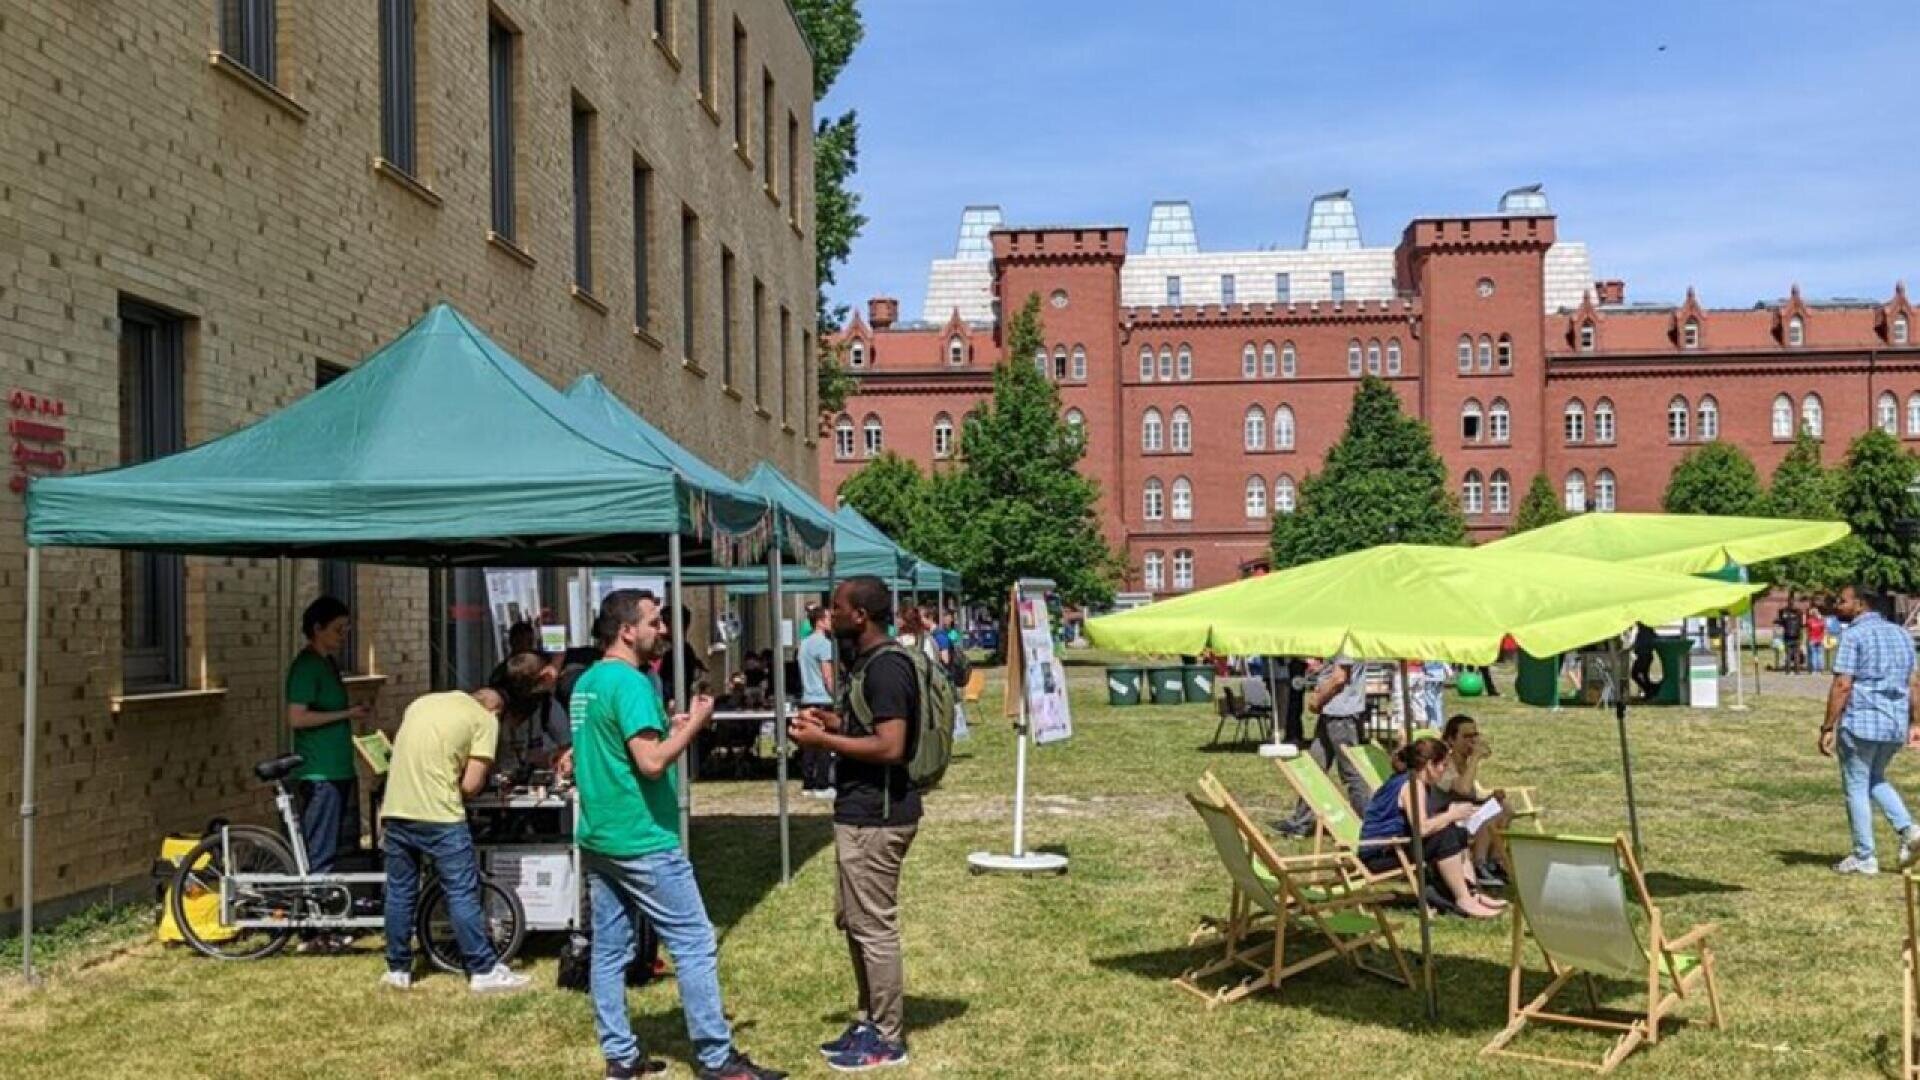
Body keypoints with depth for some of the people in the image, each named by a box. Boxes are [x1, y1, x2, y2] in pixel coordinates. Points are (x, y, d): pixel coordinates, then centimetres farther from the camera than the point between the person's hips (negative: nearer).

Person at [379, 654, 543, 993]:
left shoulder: (423, 701, 16)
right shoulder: (485, 719, -2)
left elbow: (397, 754, 19)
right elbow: (471, 784, -9)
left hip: (395, 810, 6)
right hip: (440, 816, -6)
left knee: (400, 892, 15)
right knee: (463, 895, 2)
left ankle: (398, 969, 23)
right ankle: (484, 971, 5)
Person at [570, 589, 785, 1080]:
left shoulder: (586, 683, 12)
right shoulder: (631, 682, -17)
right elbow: (652, 762, -24)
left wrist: (671, 728, 14)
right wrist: (694, 724, -11)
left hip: (597, 837, 9)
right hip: (642, 841, -9)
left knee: (608, 949, 11)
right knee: (696, 946, -3)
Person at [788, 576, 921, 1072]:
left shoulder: (886, 666, -19)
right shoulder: (866, 661, 12)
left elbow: (890, 747, -26)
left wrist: (822, 740, -19)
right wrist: (831, 720, 9)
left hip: (876, 817, -11)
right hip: (861, 811, 11)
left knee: (875, 927, -1)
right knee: (852, 920, 19)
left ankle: (888, 1040, 10)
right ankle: (870, 1022, 30)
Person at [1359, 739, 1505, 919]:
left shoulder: (1404, 780, 12)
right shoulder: (1413, 784, -17)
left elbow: (1424, 824, 9)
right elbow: (1421, 828, -29)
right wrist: (1452, 815, -15)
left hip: (1393, 846, 11)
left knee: (1459, 834, 12)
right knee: (1445, 836, -24)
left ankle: (1472, 893, 5)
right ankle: (1463, 901, -17)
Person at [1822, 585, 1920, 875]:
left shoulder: (1854, 636, -11)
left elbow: (1842, 686, -17)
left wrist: (1828, 728, -14)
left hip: (1860, 723, -7)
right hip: (1896, 725, 7)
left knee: (1856, 788, 4)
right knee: (1876, 780, 24)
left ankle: (1864, 857, 7)